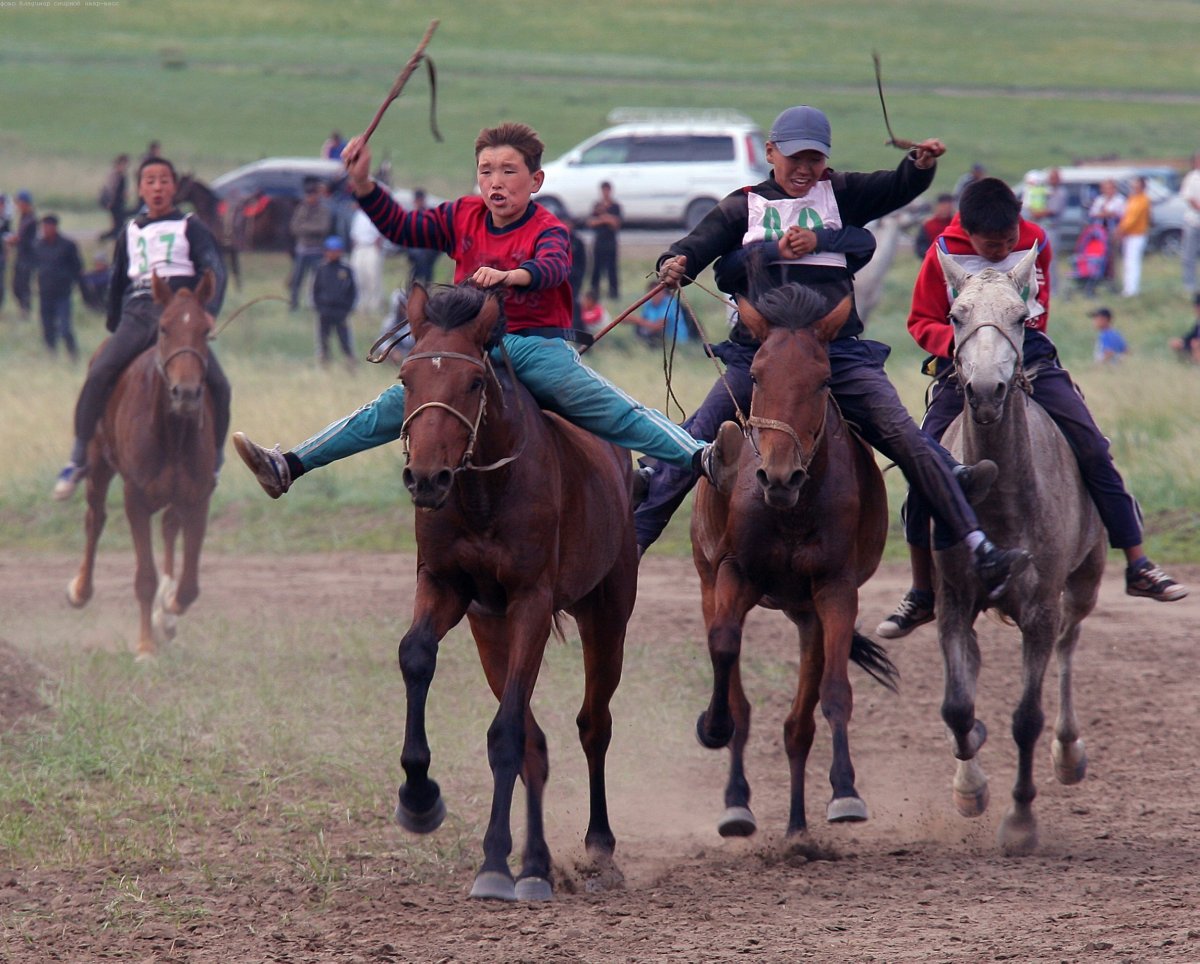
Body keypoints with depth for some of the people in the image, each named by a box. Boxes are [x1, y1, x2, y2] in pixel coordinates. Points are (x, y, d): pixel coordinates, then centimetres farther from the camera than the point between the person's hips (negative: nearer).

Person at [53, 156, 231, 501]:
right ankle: (78, 459, -13)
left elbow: (215, 271, -2)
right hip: (137, 316, 2)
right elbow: (117, 281, 27)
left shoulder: (191, 228, 9)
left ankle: (213, 462, -4)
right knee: (98, 374, -21)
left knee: (218, 384, -20)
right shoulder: (130, 232, 18)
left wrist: (209, 311, -18)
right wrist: (114, 328, 24)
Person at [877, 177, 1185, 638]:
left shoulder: (1035, 242, 0)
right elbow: (922, 323, -1)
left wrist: (1026, 324, -4)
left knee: (1093, 451, -12)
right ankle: (921, 595, 2)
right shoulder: (943, 255, -8)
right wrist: (957, 340, -21)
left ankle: (1137, 566, -2)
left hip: (1031, 357, 2)